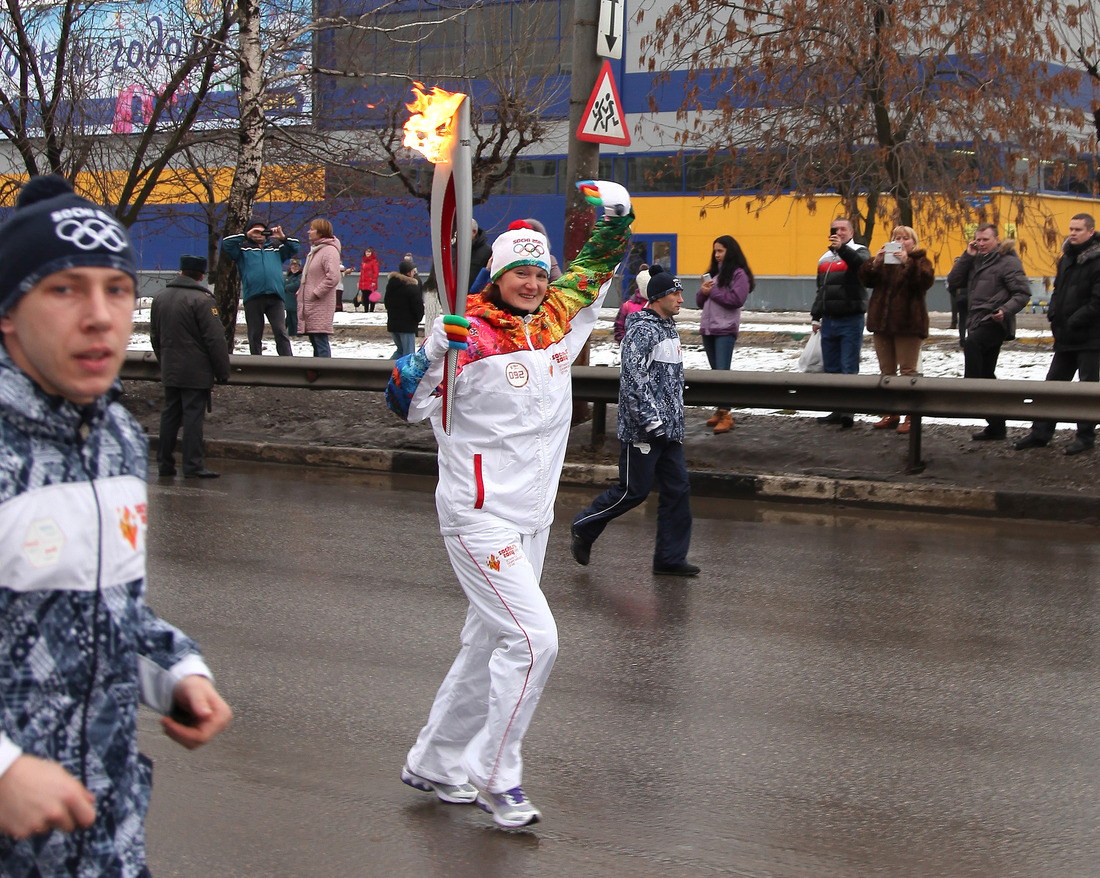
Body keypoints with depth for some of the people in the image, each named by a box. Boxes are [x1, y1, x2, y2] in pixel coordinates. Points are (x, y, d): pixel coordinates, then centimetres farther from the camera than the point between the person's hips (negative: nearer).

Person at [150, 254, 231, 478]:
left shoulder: (160, 297, 11)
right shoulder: (201, 299, -14)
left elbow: (155, 336, 21)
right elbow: (215, 339, -15)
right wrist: (222, 371, -9)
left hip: (169, 370, 7)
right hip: (196, 372, -7)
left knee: (170, 415, 13)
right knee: (193, 416, -5)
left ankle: (165, 462, 15)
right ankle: (192, 466, -5)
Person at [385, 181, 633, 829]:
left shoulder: (557, 323, 7)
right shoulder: (466, 334, -11)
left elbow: (594, 274, 23)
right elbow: (408, 405, -12)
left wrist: (615, 227, 5)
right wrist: (435, 352, -30)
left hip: (533, 515, 8)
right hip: (480, 514, -8)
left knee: (489, 644, 15)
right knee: (533, 637, -15)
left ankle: (433, 764, 28)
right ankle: (495, 776, -1)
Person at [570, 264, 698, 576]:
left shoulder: (669, 327, 15)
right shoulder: (642, 330, -15)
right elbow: (633, 378, -22)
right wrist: (650, 421, -23)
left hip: (669, 429, 9)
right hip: (643, 430, -9)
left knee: (678, 489, 6)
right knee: (634, 490, -2)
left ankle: (670, 559, 11)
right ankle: (583, 529, 17)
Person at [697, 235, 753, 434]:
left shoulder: (739, 274, -6)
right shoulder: (713, 272, 18)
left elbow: (736, 299, -19)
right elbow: (700, 301, 18)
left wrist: (713, 291, -13)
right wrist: (703, 292, -5)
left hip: (726, 330, -8)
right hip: (707, 328, 8)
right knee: (715, 371, 12)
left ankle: (725, 415, -14)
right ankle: (720, 410, 18)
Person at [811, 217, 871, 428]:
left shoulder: (858, 252, -1)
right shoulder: (825, 259, 18)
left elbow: (863, 264, -26)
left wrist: (842, 249, -39)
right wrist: (816, 316, 21)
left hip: (850, 321, -6)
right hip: (829, 321, 7)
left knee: (849, 369, -9)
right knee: (832, 369, 8)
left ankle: (848, 411, -9)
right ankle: (838, 411, 15)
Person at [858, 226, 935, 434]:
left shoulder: (919, 260, 2)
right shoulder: (884, 259, 15)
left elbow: (926, 280, -18)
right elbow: (866, 279, 2)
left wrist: (907, 262, -27)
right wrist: (875, 262, -15)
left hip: (907, 323, -5)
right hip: (882, 322, 5)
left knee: (908, 370, -5)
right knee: (886, 370, 9)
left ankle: (911, 416, -4)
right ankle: (890, 414, 17)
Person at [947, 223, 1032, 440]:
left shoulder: (1007, 261, -4)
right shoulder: (975, 260, 16)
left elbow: (1023, 293, -10)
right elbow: (953, 280, 6)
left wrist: (1006, 310, -25)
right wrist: (968, 256, -2)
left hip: (995, 322, -8)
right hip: (976, 322, 8)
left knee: (972, 344, -35)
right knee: (986, 375, 11)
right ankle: (996, 426, 18)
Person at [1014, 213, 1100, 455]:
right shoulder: (1067, 259, 12)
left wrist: (1074, 321, -19)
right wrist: (1054, 313, 2)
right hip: (1065, 336, 8)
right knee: (1053, 383, 10)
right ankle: (1041, 432, 16)